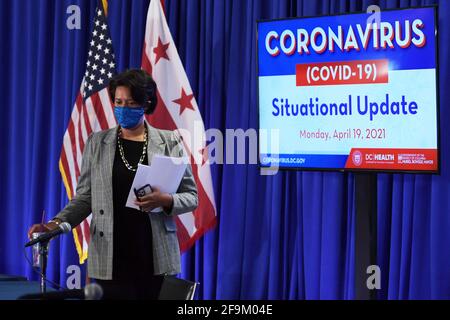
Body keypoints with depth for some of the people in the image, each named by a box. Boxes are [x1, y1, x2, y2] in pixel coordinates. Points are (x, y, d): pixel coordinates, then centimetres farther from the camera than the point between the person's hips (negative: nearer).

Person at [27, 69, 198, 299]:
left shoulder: (169, 143, 5)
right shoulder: (97, 143, 7)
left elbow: (191, 197, 6)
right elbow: (84, 197, 6)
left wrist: (166, 200, -14)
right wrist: (57, 223, -11)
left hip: (156, 260, 0)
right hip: (112, 260, 0)